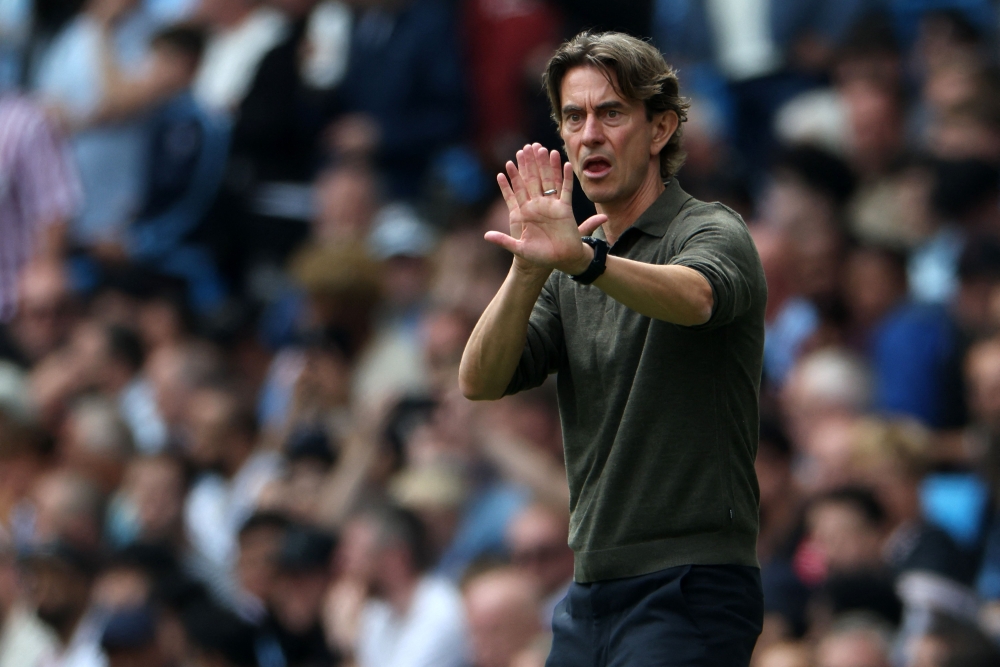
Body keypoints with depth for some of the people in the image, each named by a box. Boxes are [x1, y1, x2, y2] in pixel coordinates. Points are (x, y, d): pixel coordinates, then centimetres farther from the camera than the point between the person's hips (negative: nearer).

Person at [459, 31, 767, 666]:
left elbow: (693, 296, -31)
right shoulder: (571, 276, 16)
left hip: (689, 589, -7)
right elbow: (480, 381, -1)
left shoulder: (712, 231, -5)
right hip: (590, 595, 7)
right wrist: (530, 270, -19)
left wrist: (583, 259, -49)